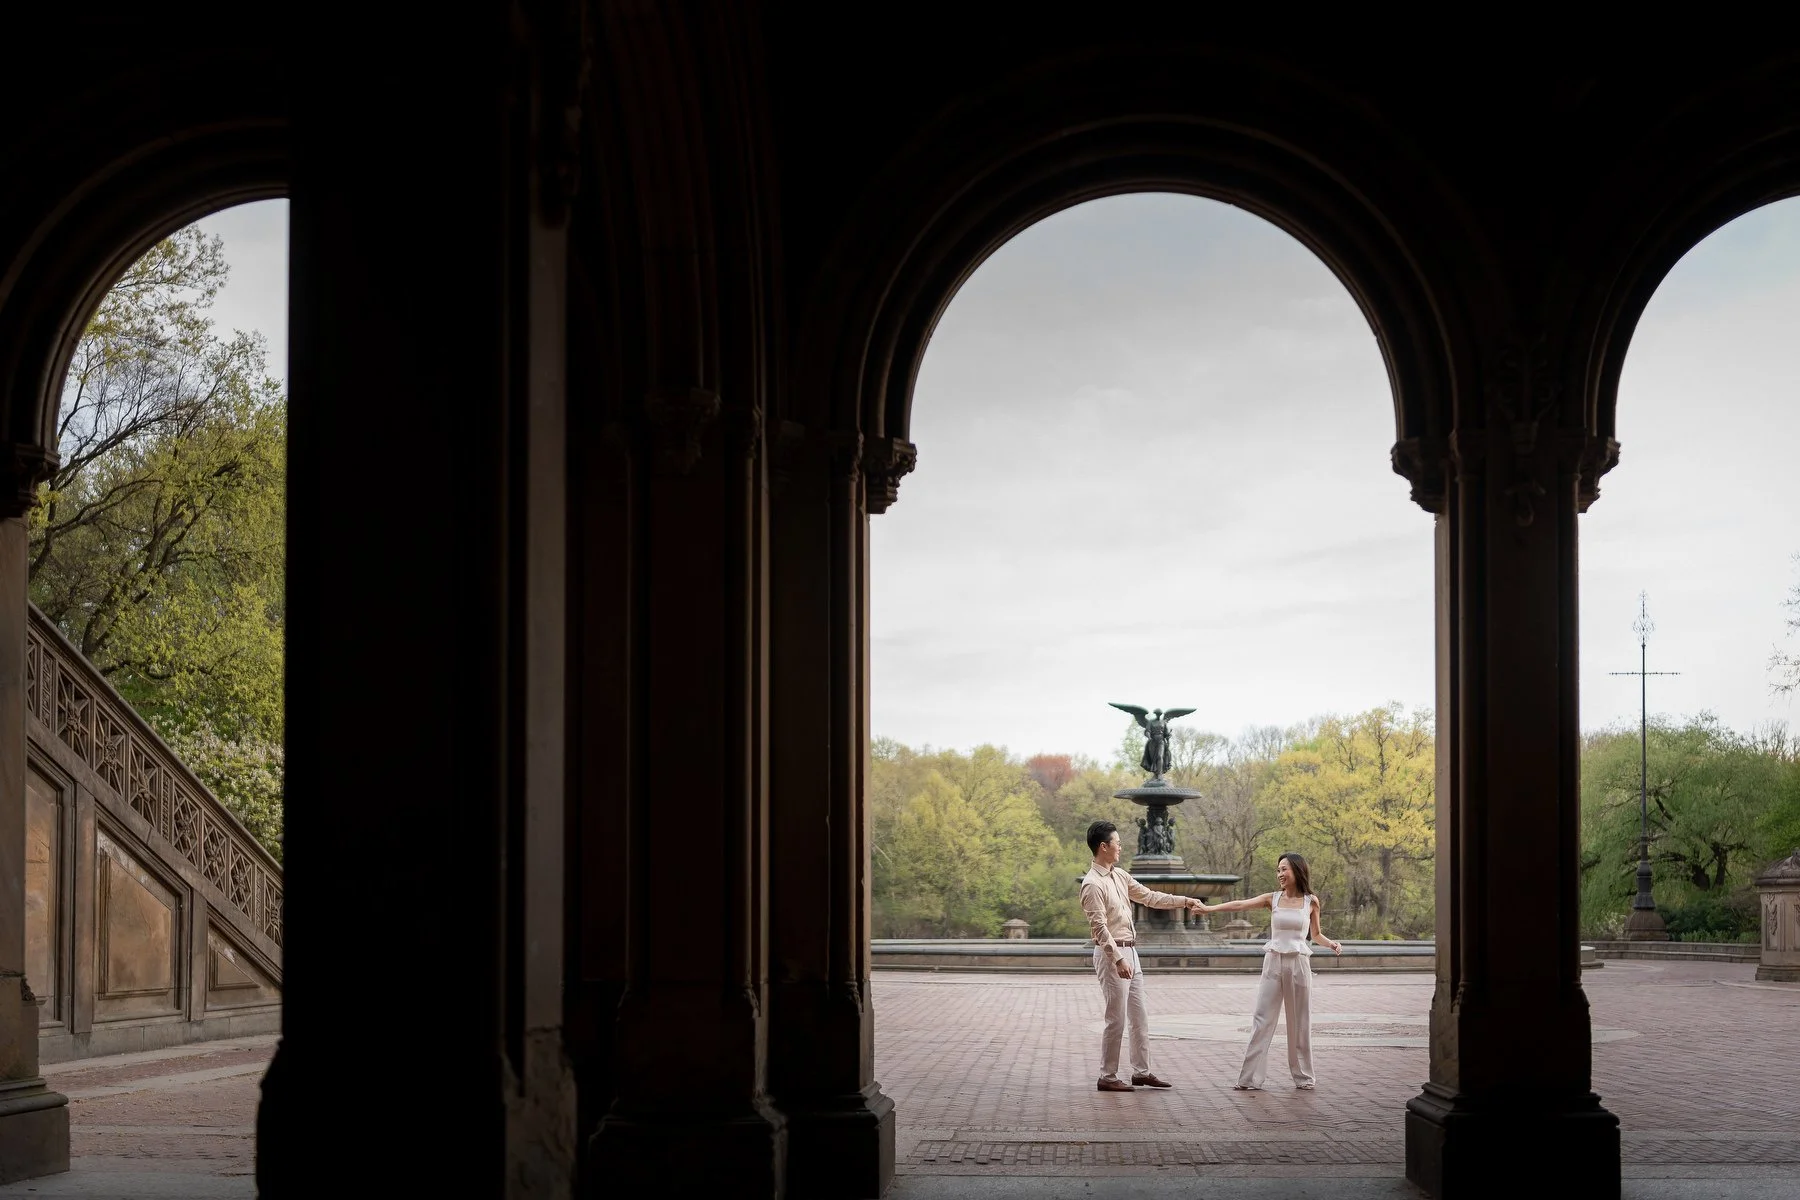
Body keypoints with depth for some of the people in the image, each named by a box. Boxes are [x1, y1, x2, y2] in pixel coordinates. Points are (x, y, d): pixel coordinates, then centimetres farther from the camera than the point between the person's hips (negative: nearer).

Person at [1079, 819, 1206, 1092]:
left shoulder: (1119, 875, 11)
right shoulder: (1093, 884, -16)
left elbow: (1149, 897, 19)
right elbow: (1100, 927, -21)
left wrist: (1184, 901, 16)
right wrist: (1118, 960, -26)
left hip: (1130, 952, 9)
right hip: (1111, 955, -9)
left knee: (1139, 1018, 12)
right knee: (1116, 1019, -5)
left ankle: (1141, 1072, 20)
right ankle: (1108, 1077, 3)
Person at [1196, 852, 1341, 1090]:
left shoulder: (1311, 902, 3)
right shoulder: (1272, 899, 2)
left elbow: (1316, 934, 14)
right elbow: (1239, 905, -9)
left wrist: (1331, 943, -7)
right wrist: (1209, 908, -21)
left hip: (1299, 963, 0)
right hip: (1274, 963, 0)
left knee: (1300, 1022, 6)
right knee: (1262, 1020, -3)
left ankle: (1303, 1077, 17)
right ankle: (1250, 1078, -4)